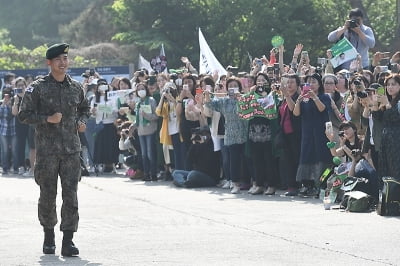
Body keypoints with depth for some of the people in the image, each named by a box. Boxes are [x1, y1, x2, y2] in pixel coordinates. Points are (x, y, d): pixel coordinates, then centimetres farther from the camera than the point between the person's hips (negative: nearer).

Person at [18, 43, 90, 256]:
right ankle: (49, 235, 24)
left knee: (71, 195, -6)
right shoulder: (37, 88, -2)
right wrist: (47, 119, -16)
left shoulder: (76, 88, 9)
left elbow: (84, 108, 26)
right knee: (47, 195, 5)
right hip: (46, 149, -2)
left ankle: (68, 241, -6)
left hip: (71, 150, 2)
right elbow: (24, 115, -3)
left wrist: (82, 121, 5)